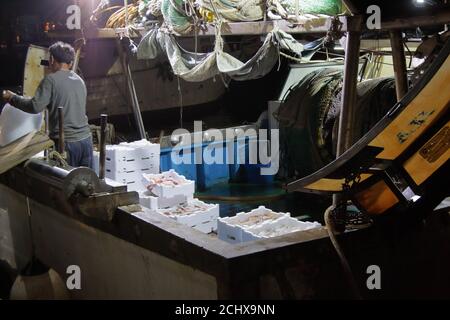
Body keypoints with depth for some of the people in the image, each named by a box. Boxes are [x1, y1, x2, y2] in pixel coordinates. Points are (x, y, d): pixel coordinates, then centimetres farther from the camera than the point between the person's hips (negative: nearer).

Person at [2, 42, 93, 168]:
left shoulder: (51, 79, -7)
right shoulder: (79, 80, 12)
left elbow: (35, 107, -13)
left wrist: (12, 98, 1)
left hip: (66, 142, -5)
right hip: (85, 139, 6)